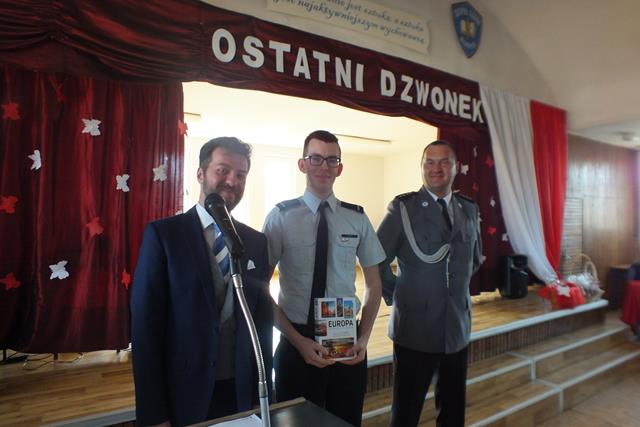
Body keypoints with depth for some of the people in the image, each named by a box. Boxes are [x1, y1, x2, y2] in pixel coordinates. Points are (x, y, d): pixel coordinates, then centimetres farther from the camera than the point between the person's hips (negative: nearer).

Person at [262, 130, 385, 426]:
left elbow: (374, 284, 6)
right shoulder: (281, 216, -9)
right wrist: (297, 340, -12)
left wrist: (363, 337, -5)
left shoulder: (357, 218, -1)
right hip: (297, 341, -2)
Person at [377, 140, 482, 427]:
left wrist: (458, 288, 12)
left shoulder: (469, 209, 6)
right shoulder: (402, 207, -9)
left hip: (458, 328, 5)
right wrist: (397, 296, -2)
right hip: (415, 328, -4)